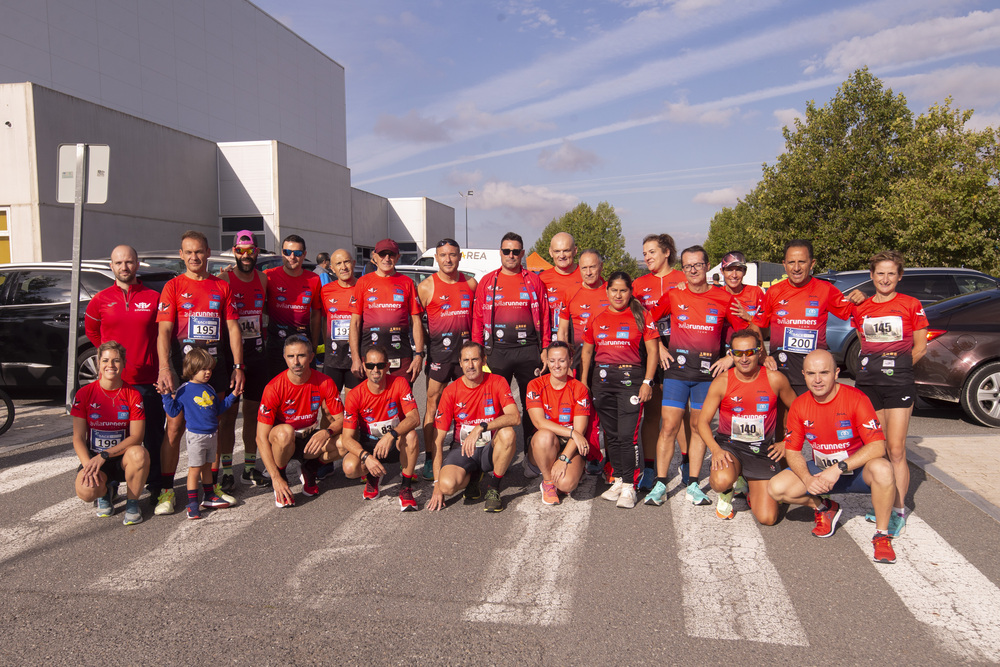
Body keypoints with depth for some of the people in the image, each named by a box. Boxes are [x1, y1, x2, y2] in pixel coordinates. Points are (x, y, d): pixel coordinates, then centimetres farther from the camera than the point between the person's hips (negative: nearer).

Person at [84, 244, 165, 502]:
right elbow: (91, 329, 22)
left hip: (147, 381, -1)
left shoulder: (153, 298, 3)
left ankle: (157, 488, 17)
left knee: (153, 438, 6)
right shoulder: (101, 300, 6)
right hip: (112, 381, 1)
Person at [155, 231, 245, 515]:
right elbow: (164, 331, -5)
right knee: (175, 426, -3)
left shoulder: (222, 287, 10)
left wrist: (238, 367, 2)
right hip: (182, 364, -2)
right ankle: (166, 490, 5)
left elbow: (233, 328, 9)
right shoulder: (173, 286, 3)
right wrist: (164, 369, -17)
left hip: (215, 364, 2)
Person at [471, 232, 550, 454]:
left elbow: (545, 317, 7)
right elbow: (478, 318, 8)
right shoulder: (487, 282, 9)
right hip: (497, 350, 0)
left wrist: (545, 351, 0)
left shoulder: (534, 281, 8)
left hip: (528, 350, 0)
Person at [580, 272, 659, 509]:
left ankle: (629, 486, 1)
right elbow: (587, 351, 17)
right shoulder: (596, 319, 12)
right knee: (611, 434, 10)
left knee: (627, 434, -9)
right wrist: (583, 381, 11)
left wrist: (647, 381, -8)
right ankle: (618, 480, 22)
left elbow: (652, 351, 0)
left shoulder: (641, 316, 2)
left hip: (630, 379, -4)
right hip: (603, 380, 4)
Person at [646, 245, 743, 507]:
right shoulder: (673, 295, 4)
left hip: (708, 370, 1)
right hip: (676, 369, 0)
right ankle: (660, 484, 5)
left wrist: (731, 357, -2)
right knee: (669, 427, -3)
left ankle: (693, 483, 17)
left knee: (700, 427, 7)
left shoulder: (723, 298, 3)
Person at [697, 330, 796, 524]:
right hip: (729, 444, -1)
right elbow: (703, 421, -6)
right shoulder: (722, 382, -8)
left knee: (767, 518, -8)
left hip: (763, 449, 1)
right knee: (721, 481, -36)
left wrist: (787, 442, 4)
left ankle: (750, 488, 28)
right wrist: (715, 449, -21)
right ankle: (726, 494, 4)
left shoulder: (775, 379, -6)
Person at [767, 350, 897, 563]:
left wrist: (839, 468, -32)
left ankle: (882, 535, -13)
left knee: (882, 469, -38)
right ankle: (824, 507, 13)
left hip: (857, 471, -3)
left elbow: (877, 446, -24)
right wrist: (808, 479, -21)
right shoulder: (799, 406, -7)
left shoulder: (855, 398, -19)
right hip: (821, 471, 4)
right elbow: (792, 451, -2)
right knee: (776, 488, -19)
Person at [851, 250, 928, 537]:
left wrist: (898, 366, 3)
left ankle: (899, 511, 2)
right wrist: (872, 365, 8)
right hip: (867, 382, 4)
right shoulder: (861, 308, 10)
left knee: (896, 450, -6)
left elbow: (920, 346, 6)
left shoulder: (911, 306, 1)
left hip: (899, 383, -3)